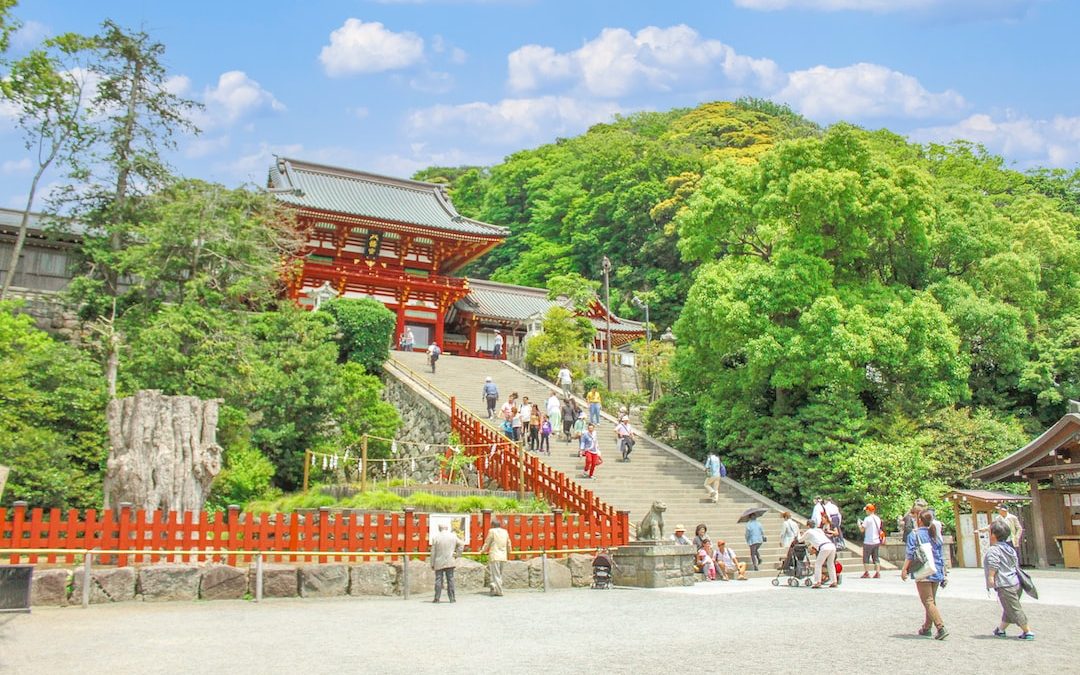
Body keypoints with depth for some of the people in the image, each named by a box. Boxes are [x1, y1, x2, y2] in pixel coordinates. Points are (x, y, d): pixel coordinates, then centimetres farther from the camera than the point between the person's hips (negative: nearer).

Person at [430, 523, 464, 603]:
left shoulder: (435, 537, -3)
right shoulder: (453, 536, 3)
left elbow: (433, 552, -2)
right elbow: (461, 544, 6)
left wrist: (432, 564, 2)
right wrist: (457, 554, 8)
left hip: (439, 563, -1)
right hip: (450, 562, 1)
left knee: (438, 580, 4)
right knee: (450, 579, 5)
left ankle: (437, 598, 2)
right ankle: (452, 598, 4)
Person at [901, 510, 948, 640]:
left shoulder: (914, 534, -6)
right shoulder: (935, 536, 10)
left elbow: (910, 555, -11)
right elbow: (940, 555, 13)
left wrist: (904, 570, -6)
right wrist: (943, 573, 20)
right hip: (936, 572, 6)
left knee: (928, 602, -5)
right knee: (932, 600, 15)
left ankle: (941, 628, -16)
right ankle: (926, 628, 23)